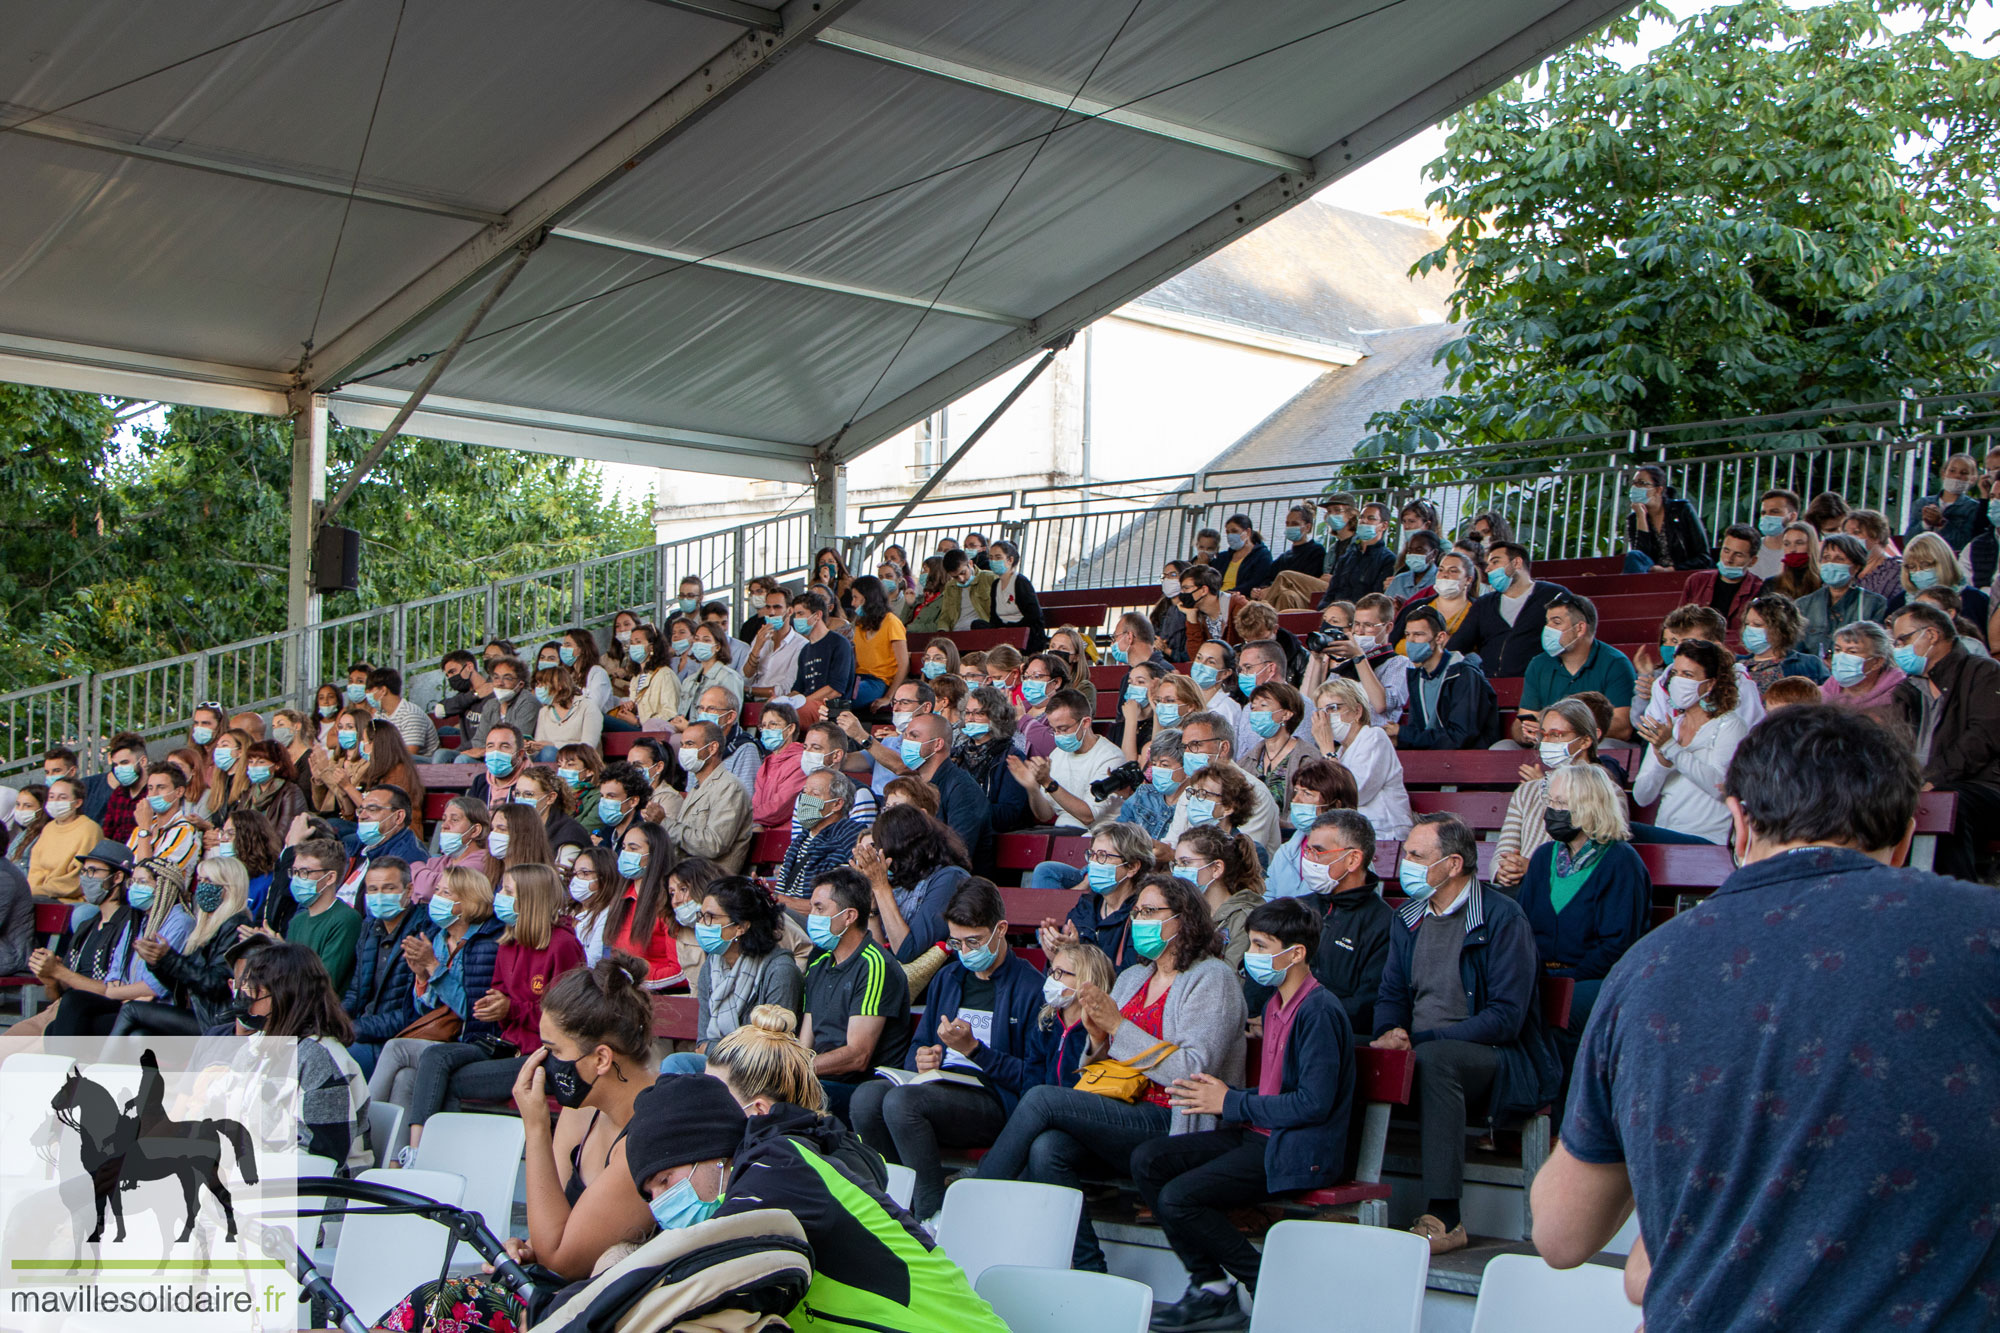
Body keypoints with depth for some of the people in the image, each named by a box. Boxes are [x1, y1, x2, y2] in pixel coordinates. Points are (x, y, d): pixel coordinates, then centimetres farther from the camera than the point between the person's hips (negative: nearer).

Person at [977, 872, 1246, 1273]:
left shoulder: (1212, 979, -2)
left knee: (1043, 1099, -21)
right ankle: (1087, 1274, -22)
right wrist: (1098, 1036, 0)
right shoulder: (1132, 978, 21)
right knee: (1047, 1149, -25)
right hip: (1121, 1117, 7)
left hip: (1171, 1126, -7)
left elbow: (1193, 1071, -14)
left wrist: (1118, 1026, -13)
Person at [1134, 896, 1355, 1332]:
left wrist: (1231, 1103, -13)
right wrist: (1223, 1091, 3)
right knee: (1147, 1160, -2)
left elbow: (1314, 1103, -22)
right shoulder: (1274, 1005, 15)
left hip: (1299, 1149, -10)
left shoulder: (1319, 1012, -15)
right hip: (1258, 1134, 10)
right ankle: (1210, 1287, 1)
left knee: (1178, 1198, -21)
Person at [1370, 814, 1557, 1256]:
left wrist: (1422, 1039, -21)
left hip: (1499, 1060, -6)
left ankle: (1444, 1218, -34)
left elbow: (1506, 1017, -15)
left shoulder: (1503, 918, -8)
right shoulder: (1408, 919, 14)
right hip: (1420, 1055, 6)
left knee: (1433, 1059, -37)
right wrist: (1390, 1033, -8)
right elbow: (1391, 997, 17)